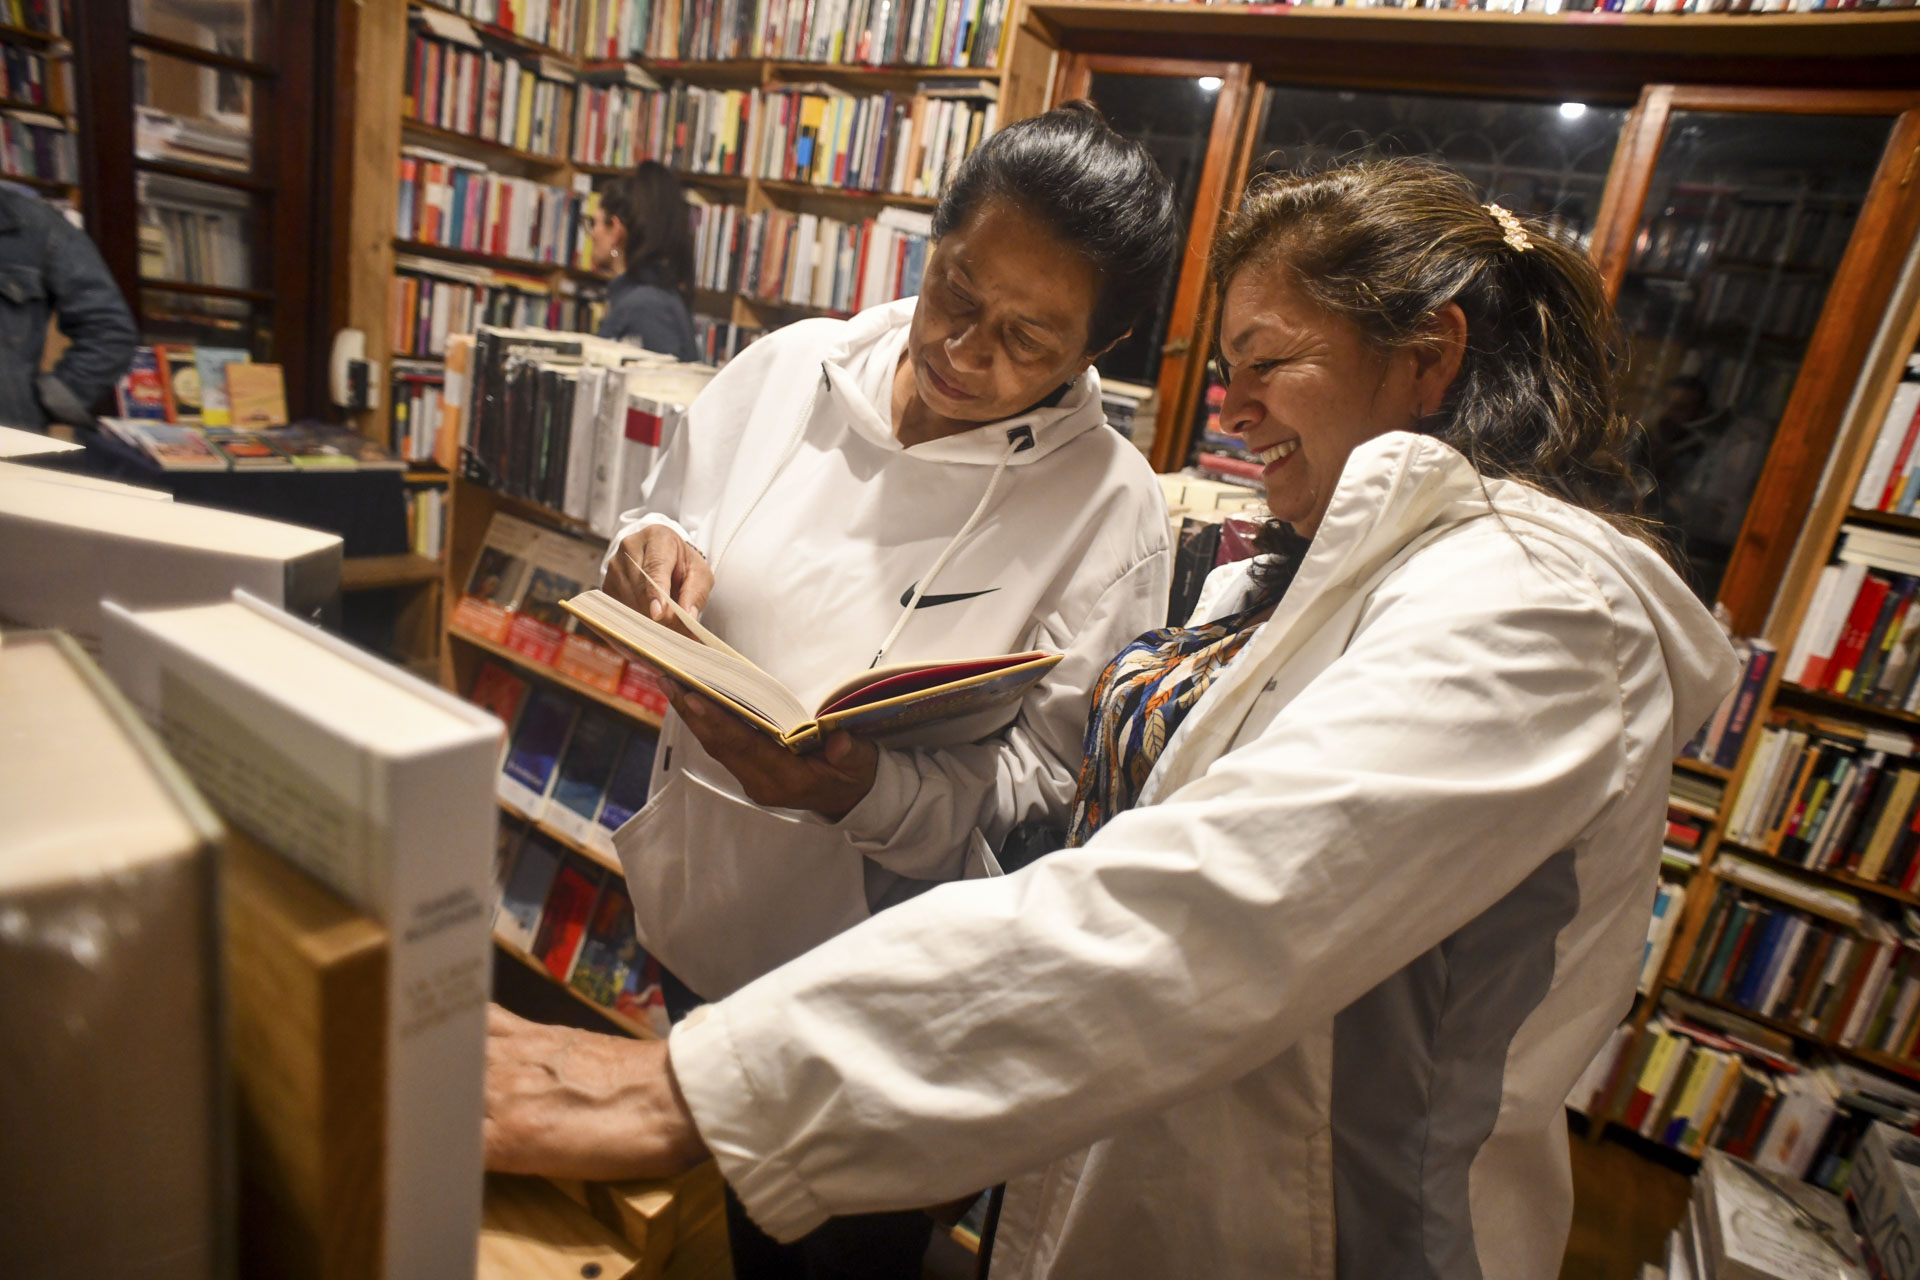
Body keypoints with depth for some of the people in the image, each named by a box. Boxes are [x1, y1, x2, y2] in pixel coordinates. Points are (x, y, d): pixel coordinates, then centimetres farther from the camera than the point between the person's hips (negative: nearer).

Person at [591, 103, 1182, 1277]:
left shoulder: (1111, 507, -17)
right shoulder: (789, 370, -7)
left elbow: (1053, 770, -16)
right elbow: (670, 530, 5)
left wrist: (863, 791, -31)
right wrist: (648, 560, -18)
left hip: (886, 988, -3)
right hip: (696, 904, 4)